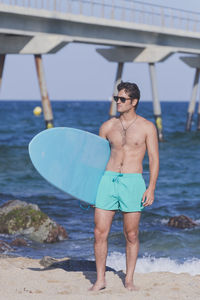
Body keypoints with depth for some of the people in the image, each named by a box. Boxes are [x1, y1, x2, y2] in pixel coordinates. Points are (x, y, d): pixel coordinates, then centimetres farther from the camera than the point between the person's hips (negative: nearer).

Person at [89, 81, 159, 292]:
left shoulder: (147, 127, 2)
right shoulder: (108, 127, 10)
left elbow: (154, 159, 1)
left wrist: (151, 188, -7)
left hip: (133, 182, -2)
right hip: (108, 179, 2)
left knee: (131, 235, 4)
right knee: (100, 233, -2)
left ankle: (129, 279, 17)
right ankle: (100, 280, 8)